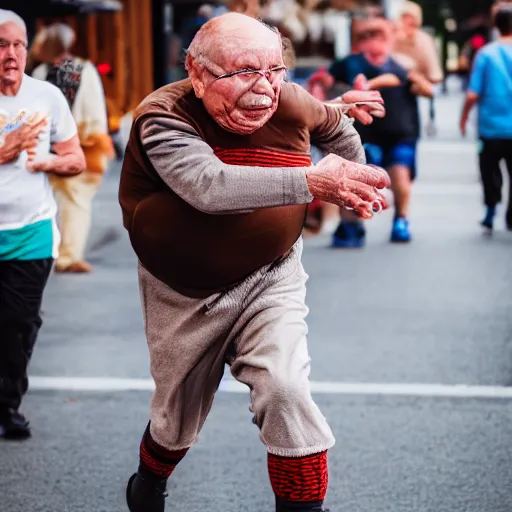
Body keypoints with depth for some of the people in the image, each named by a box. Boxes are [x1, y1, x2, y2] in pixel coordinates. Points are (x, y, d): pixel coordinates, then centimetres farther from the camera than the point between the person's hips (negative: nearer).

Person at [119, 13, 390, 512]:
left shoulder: (292, 104, -14)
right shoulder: (163, 117, -26)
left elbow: (337, 127, 12)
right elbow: (210, 186, -45)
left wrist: (353, 185, 16)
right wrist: (312, 182, -51)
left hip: (269, 280, 1)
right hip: (183, 296, -1)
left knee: (285, 391, -24)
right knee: (177, 415, 19)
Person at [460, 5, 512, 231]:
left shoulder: (486, 54, -6)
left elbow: (473, 94, -8)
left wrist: (464, 117, 7)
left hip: (492, 126, 0)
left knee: (490, 169, 16)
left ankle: (491, 208, 6)